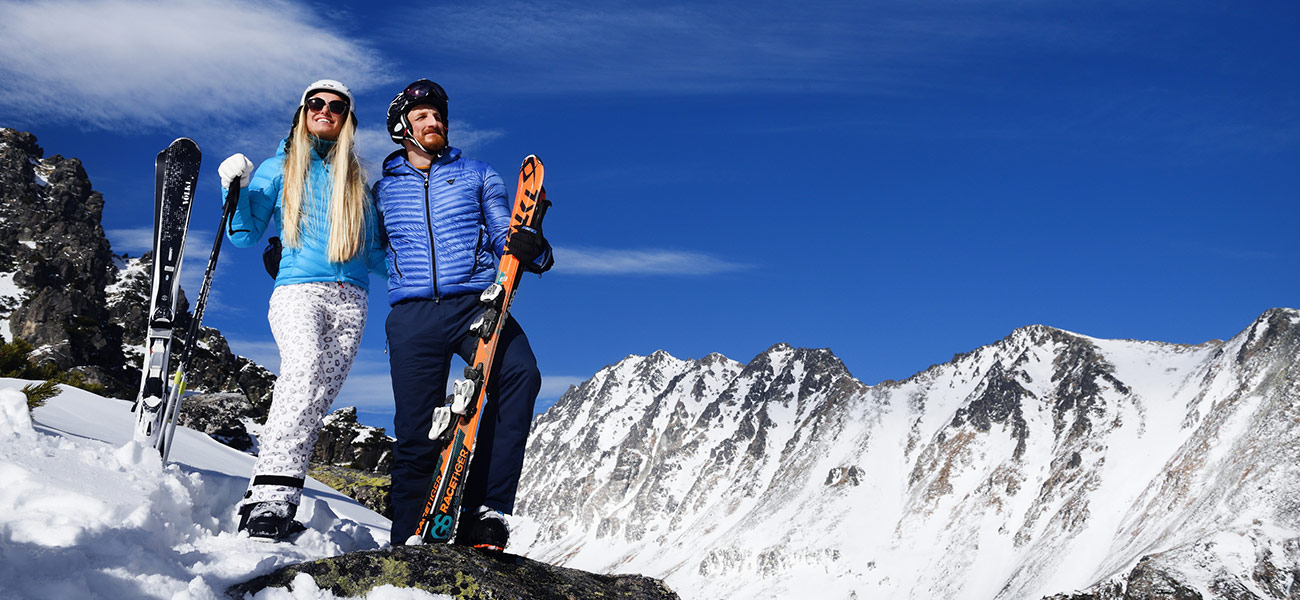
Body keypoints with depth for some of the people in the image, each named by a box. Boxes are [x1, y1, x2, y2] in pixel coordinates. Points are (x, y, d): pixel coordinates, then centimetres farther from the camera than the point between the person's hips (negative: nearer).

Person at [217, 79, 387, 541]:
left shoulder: (359, 182, 24)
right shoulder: (278, 169, 19)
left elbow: (374, 255, 24)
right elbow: (245, 236, 13)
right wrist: (235, 190, -2)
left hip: (350, 299, 3)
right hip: (297, 290, -3)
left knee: (318, 399, -13)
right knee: (303, 369, -30)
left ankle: (280, 502, -16)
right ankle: (269, 493, -37)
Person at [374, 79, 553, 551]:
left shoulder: (478, 176, 19)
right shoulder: (383, 191, 20)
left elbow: (504, 239, 13)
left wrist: (530, 249, -10)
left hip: (476, 304, -1)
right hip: (413, 315, 1)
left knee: (520, 374, -30)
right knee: (416, 434, -6)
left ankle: (483, 512, -30)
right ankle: (409, 543, 9)